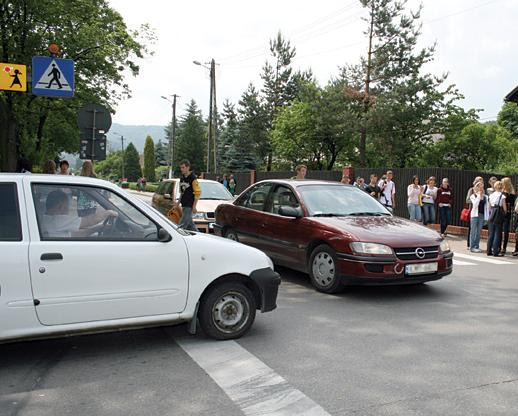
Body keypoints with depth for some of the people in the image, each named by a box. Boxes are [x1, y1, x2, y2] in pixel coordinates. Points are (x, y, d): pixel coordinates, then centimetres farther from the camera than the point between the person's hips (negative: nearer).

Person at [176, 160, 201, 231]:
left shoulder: (193, 178, -11)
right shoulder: (182, 178, 13)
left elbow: (198, 193, -14)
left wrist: (194, 206, -17)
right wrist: (178, 202, 18)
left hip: (189, 206, -8)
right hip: (184, 205, 8)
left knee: (182, 224, -10)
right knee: (190, 224, 12)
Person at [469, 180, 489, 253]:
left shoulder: (485, 197, 9)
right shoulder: (473, 196, 1)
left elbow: (487, 207, 9)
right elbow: (475, 204, -15)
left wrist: (487, 217, 4)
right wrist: (479, 196, -13)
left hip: (482, 215, 3)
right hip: (475, 214, -3)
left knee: (478, 231, 7)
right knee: (473, 231, -2)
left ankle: (477, 246, 13)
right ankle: (472, 247, 0)